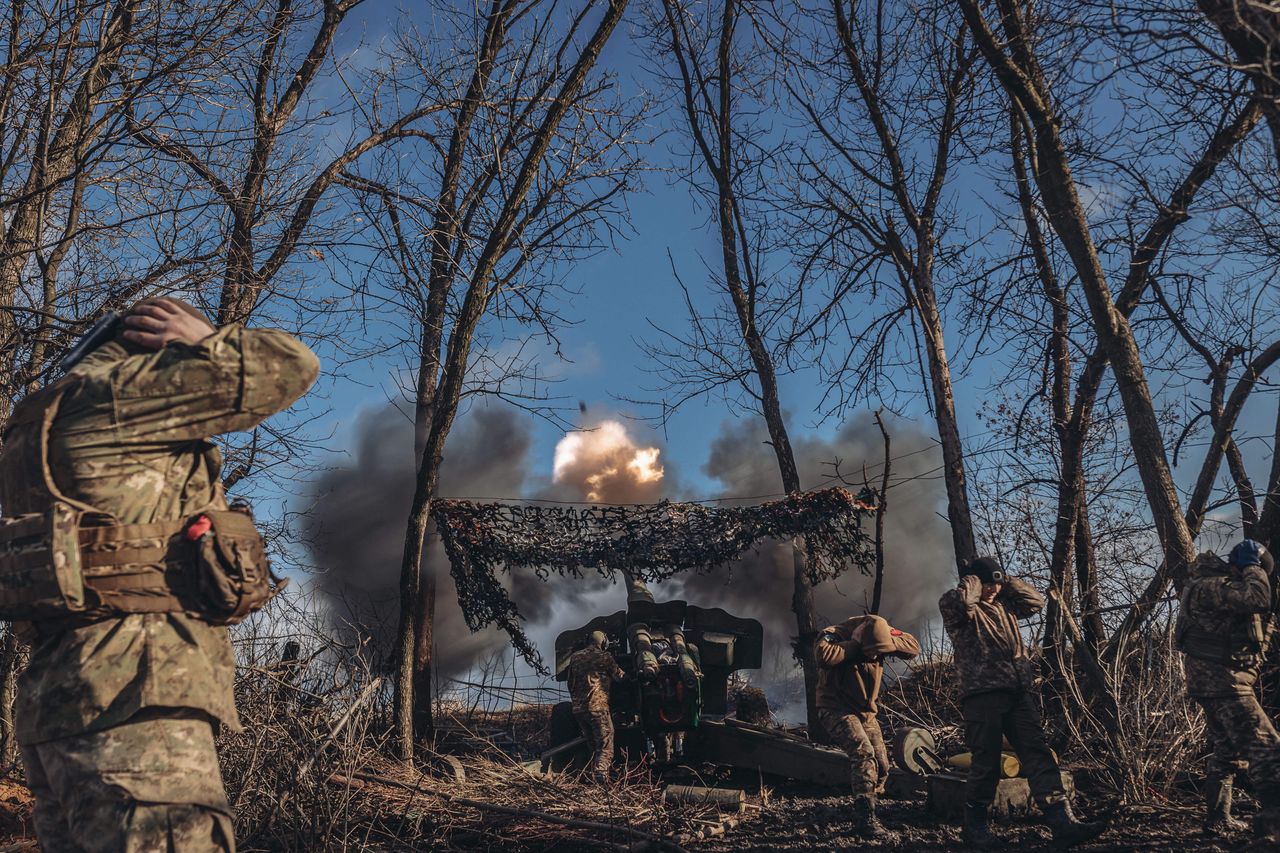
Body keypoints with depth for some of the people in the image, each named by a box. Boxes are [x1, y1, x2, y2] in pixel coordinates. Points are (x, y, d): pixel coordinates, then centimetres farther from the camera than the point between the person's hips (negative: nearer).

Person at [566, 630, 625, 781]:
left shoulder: (575, 657, 14)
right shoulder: (604, 657, -2)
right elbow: (619, 676, 6)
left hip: (578, 709, 6)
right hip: (598, 707, -6)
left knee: (593, 746, 18)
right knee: (605, 746, -6)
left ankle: (593, 776, 18)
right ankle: (601, 777, -22)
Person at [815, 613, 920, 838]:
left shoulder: (881, 635, -6)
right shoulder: (835, 635, -23)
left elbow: (913, 647, -11)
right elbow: (823, 656, -44)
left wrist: (890, 637, -26)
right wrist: (855, 646, -34)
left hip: (866, 713, 7)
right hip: (836, 710, -7)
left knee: (880, 765, 5)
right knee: (863, 752, -28)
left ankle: (861, 815, 22)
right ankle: (866, 818, -27)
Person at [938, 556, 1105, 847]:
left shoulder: (1003, 604, 23)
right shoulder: (960, 610, 1)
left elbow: (1036, 601, 27)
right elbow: (955, 601, -22)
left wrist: (1008, 582, 18)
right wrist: (972, 582, -3)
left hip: (1018, 693, 7)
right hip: (982, 695, -7)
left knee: (1039, 756, -2)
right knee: (987, 763, -3)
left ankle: (1062, 822, -6)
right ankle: (974, 824, 13)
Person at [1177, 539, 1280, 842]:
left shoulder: (1220, 585, 16)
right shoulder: (1210, 587, -18)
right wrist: (1252, 567, -14)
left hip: (1217, 681, 11)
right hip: (1222, 681, -11)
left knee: (1228, 752, 18)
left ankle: (1218, 818, 26)